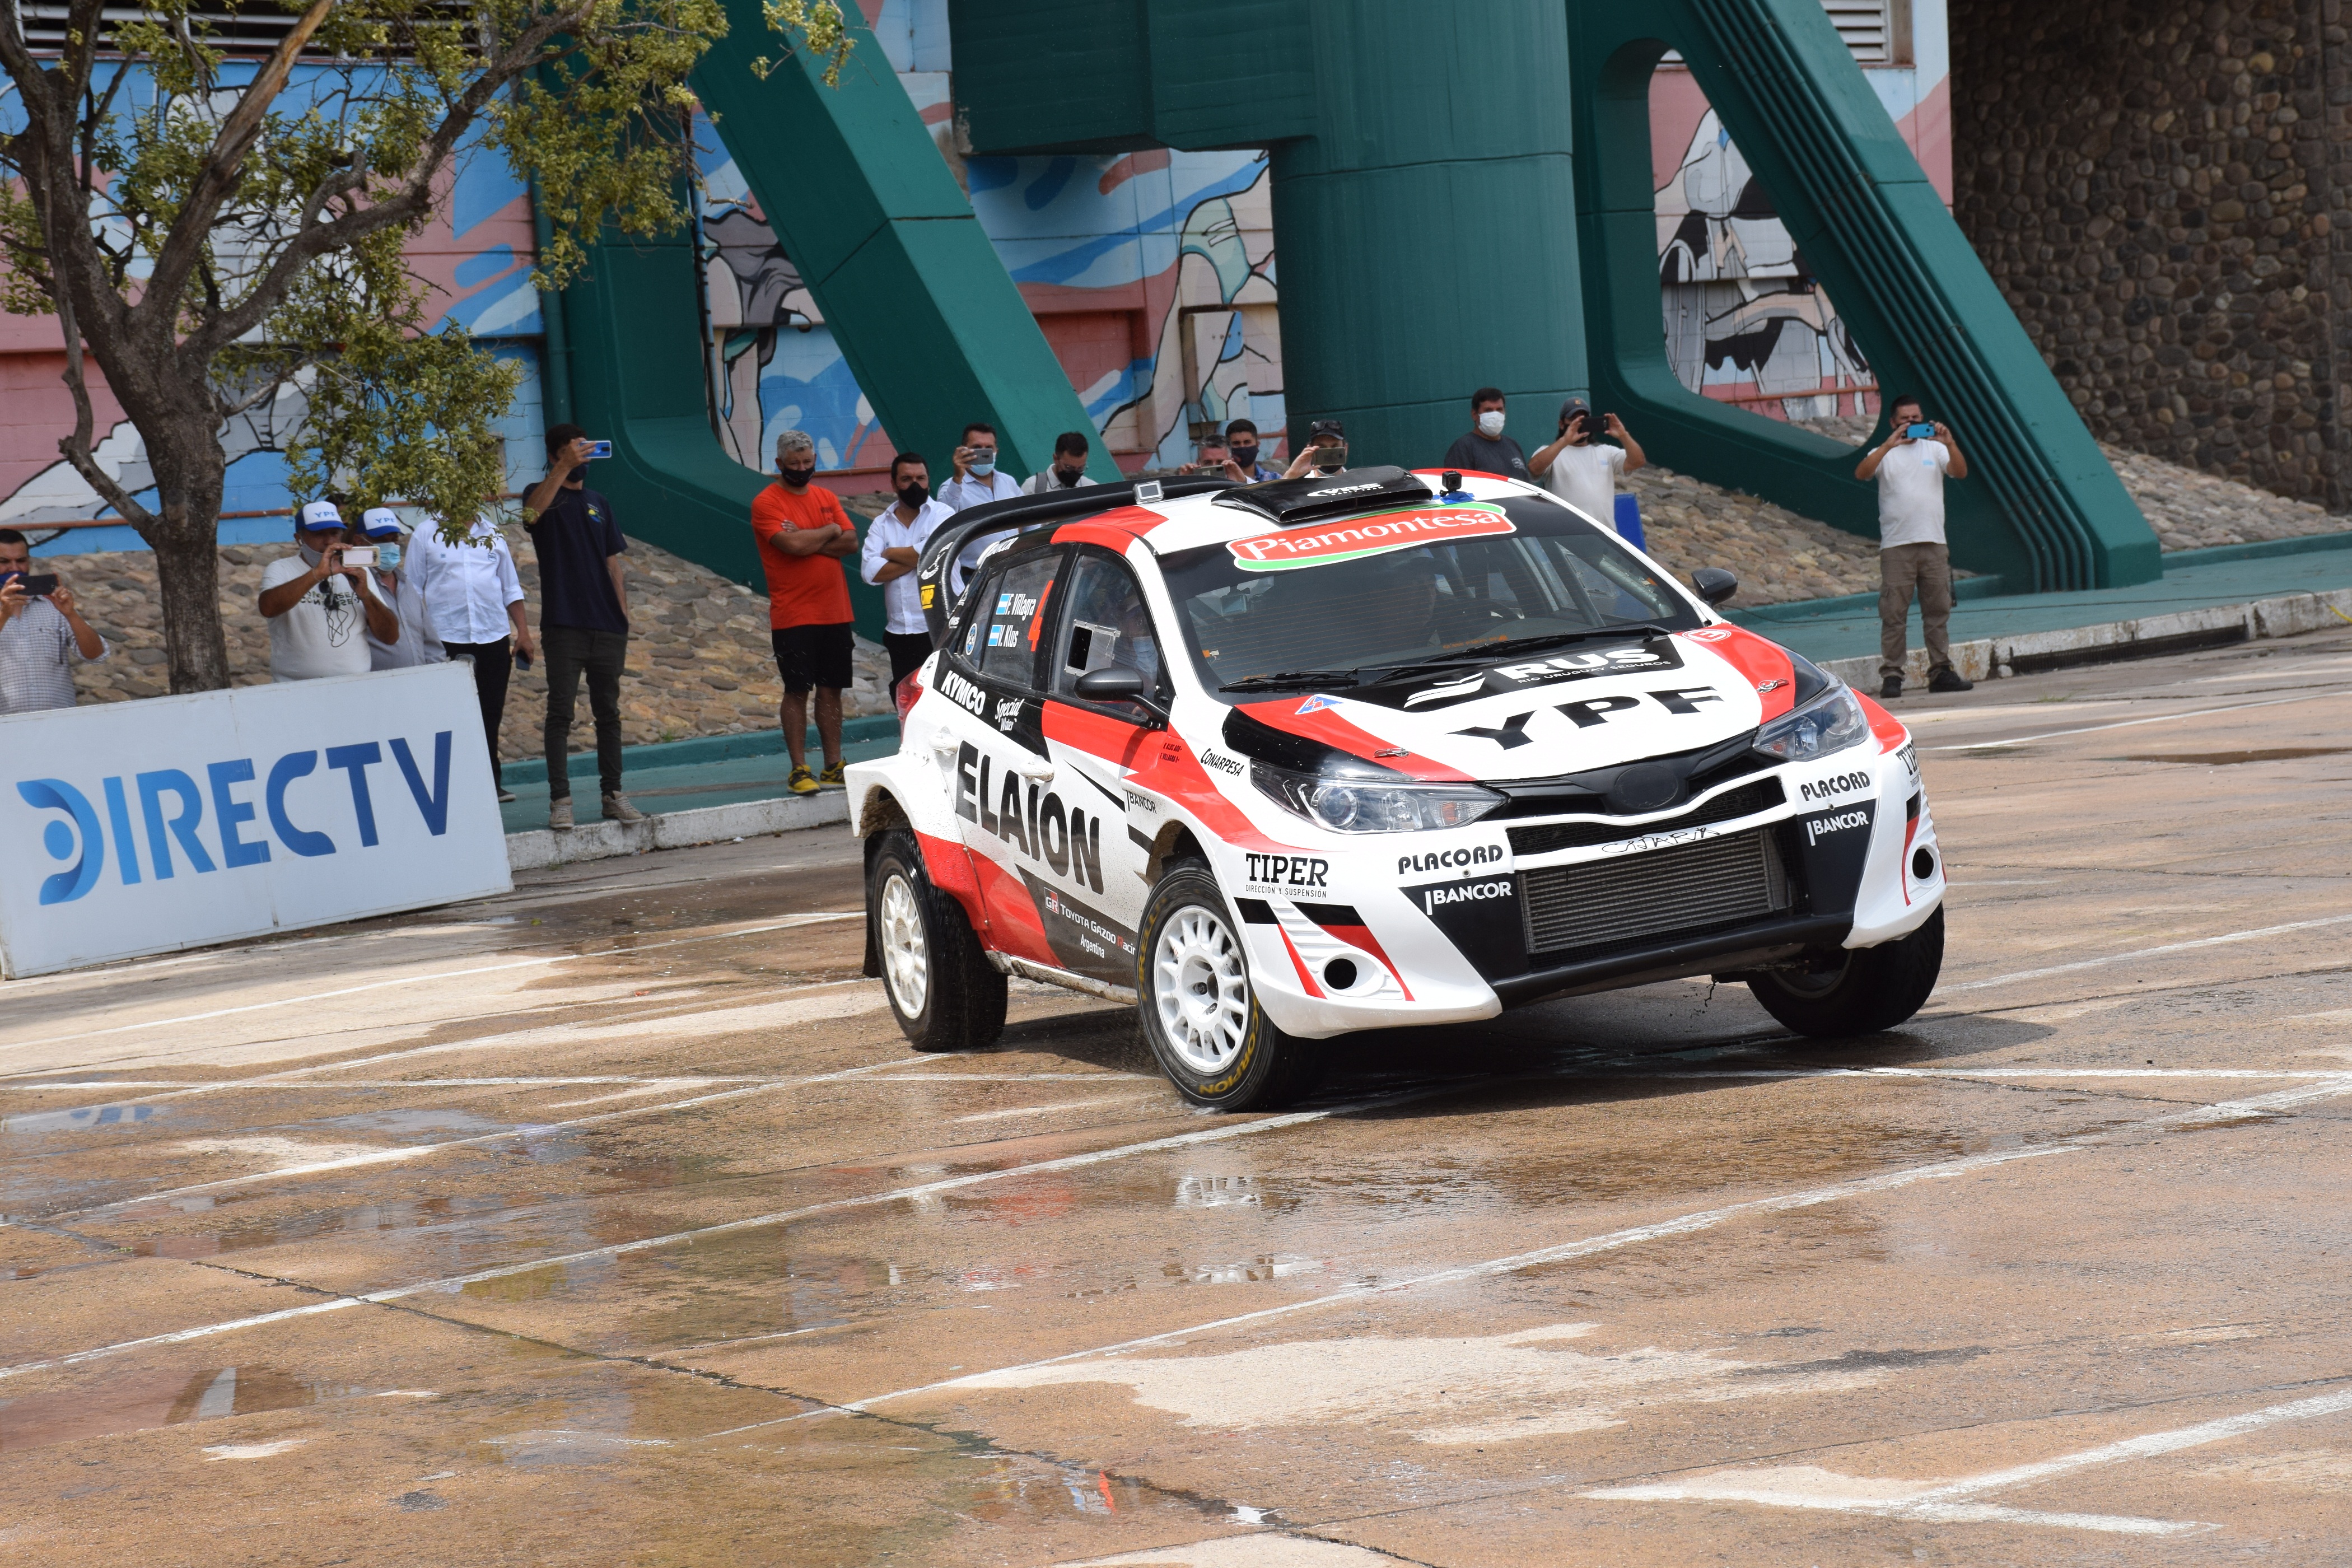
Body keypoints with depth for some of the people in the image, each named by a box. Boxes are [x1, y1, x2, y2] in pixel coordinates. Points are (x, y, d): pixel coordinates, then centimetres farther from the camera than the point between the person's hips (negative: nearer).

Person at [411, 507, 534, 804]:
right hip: (447, 641, -4)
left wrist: (523, 632, 10)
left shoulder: (493, 534, 13)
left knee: (491, 714, 7)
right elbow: (413, 590, 3)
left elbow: (511, 588, 17)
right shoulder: (427, 535, 2)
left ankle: (490, 781, 14)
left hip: (495, 636, 4)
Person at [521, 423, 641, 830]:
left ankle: (613, 794, 13)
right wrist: (565, 467, -29)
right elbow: (532, 511, -24)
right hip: (564, 625, -4)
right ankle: (560, 799, -7)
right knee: (560, 712, -6)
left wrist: (623, 620, 8)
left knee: (608, 712, 7)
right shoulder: (545, 495, 2)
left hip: (607, 627, 4)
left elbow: (614, 564, 16)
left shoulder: (599, 504, 16)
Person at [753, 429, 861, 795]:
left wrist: (808, 542, -13)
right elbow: (791, 545, -20)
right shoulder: (767, 502, -6)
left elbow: (851, 542, 0)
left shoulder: (827, 498, 12)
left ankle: (833, 767, 13)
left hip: (835, 612, 5)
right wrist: (829, 532, -4)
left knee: (831, 689, 8)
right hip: (793, 615, -5)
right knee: (797, 691, -4)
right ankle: (799, 771, -1)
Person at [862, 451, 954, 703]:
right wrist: (915, 560, -9)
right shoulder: (882, 524, 11)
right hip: (899, 632, 5)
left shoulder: (942, 514, 1)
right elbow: (871, 572, -4)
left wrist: (891, 553, -2)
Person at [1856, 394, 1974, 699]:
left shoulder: (1935, 449, 11)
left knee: (1938, 610, 5)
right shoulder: (1884, 453, 6)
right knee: (1894, 614, -4)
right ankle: (1891, 676, -3)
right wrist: (1890, 444, -23)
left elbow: (1960, 472, -3)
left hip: (1933, 543, 2)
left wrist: (1950, 444, -20)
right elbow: (1861, 473, -13)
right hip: (1896, 547, -2)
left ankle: (1941, 671, 11)